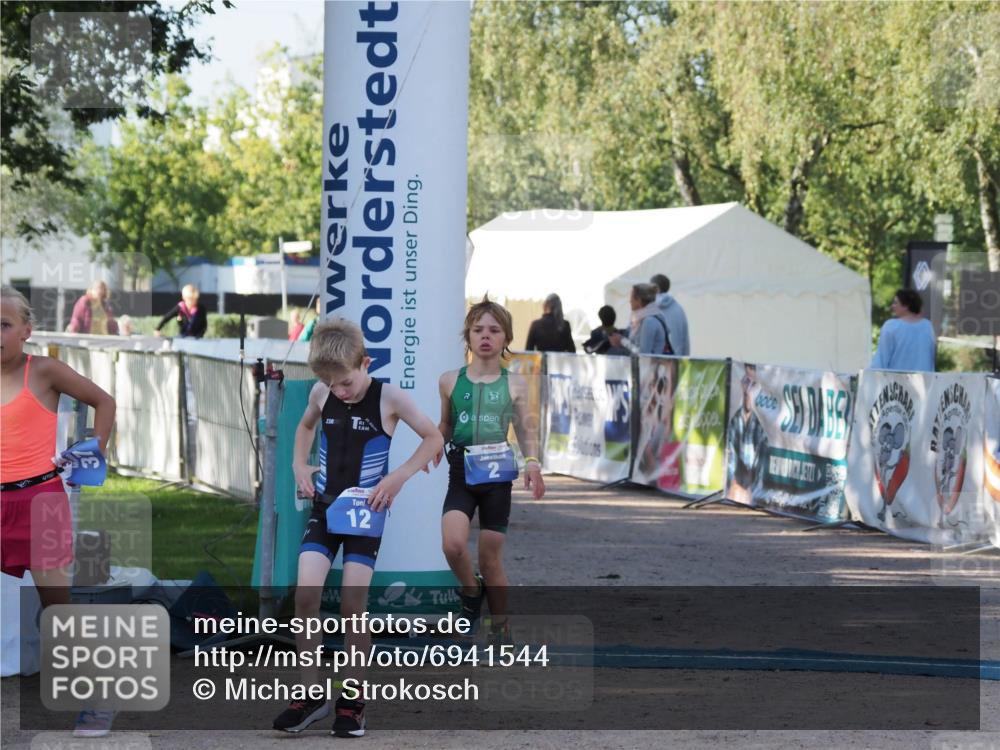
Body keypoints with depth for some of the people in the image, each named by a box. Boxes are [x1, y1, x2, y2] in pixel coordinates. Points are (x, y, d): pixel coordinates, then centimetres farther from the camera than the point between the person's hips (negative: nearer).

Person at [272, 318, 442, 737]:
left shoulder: (389, 399, -12)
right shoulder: (321, 394, 0)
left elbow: (433, 438, -3)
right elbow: (305, 427, 22)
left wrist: (398, 477, -13)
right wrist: (299, 465, 7)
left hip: (364, 513, -3)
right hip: (323, 507, 3)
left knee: (353, 605, -4)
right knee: (305, 595, -10)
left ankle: (352, 700, 9)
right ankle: (311, 694, 1)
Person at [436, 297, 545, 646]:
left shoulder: (514, 383, 3)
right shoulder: (450, 381, 5)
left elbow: (525, 433, 8)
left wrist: (532, 462, -8)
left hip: (496, 474, -1)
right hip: (461, 472, 1)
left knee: (491, 559, 3)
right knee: (453, 545, -22)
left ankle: (501, 628, 22)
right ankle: (472, 591, 10)